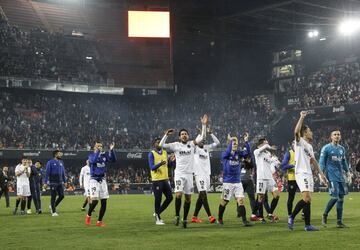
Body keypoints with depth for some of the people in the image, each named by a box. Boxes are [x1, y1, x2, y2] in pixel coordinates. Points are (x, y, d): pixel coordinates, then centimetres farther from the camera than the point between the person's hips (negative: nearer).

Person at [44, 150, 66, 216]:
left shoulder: (61, 162, 12)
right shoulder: (50, 162, -5)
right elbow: (47, 173, -5)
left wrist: (64, 181, 17)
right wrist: (45, 183, -9)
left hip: (60, 182, 5)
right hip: (53, 183, -5)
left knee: (62, 196, -1)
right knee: (53, 197, -2)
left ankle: (53, 206, 21)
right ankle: (53, 212, 7)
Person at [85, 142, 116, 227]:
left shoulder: (104, 155, 8)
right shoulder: (91, 155, -3)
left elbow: (113, 160, -7)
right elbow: (93, 160, -26)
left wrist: (111, 150, -19)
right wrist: (98, 151, -31)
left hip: (102, 180, 5)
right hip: (94, 179, -5)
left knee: (104, 202, 1)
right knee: (95, 200, -17)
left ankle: (99, 221, 12)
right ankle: (88, 215, 10)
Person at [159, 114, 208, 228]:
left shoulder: (192, 144, 8)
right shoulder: (175, 145, 3)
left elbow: (201, 137, 0)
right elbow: (161, 145, -3)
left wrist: (204, 125, -8)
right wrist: (166, 135, -14)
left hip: (189, 174, 3)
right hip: (179, 174, -3)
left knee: (188, 197, 5)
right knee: (178, 194, -18)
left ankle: (185, 219, 16)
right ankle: (177, 216, -1)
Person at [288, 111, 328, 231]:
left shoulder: (310, 146, 20)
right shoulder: (299, 141, -3)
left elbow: (313, 161, 25)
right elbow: (296, 131, -25)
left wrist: (321, 174, 21)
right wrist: (302, 117, -27)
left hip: (309, 174, 8)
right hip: (301, 174, -8)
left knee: (307, 199, 7)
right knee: (307, 198, -17)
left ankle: (307, 225, 10)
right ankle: (292, 217, -6)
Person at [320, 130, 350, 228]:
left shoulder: (342, 149, 15)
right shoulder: (326, 148, -2)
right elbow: (321, 162, -3)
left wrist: (348, 173, 19)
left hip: (340, 176, 6)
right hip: (331, 176, -6)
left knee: (341, 198, 2)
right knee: (335, 197, -15)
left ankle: (339, 221, 7)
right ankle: (325, 215, 6)